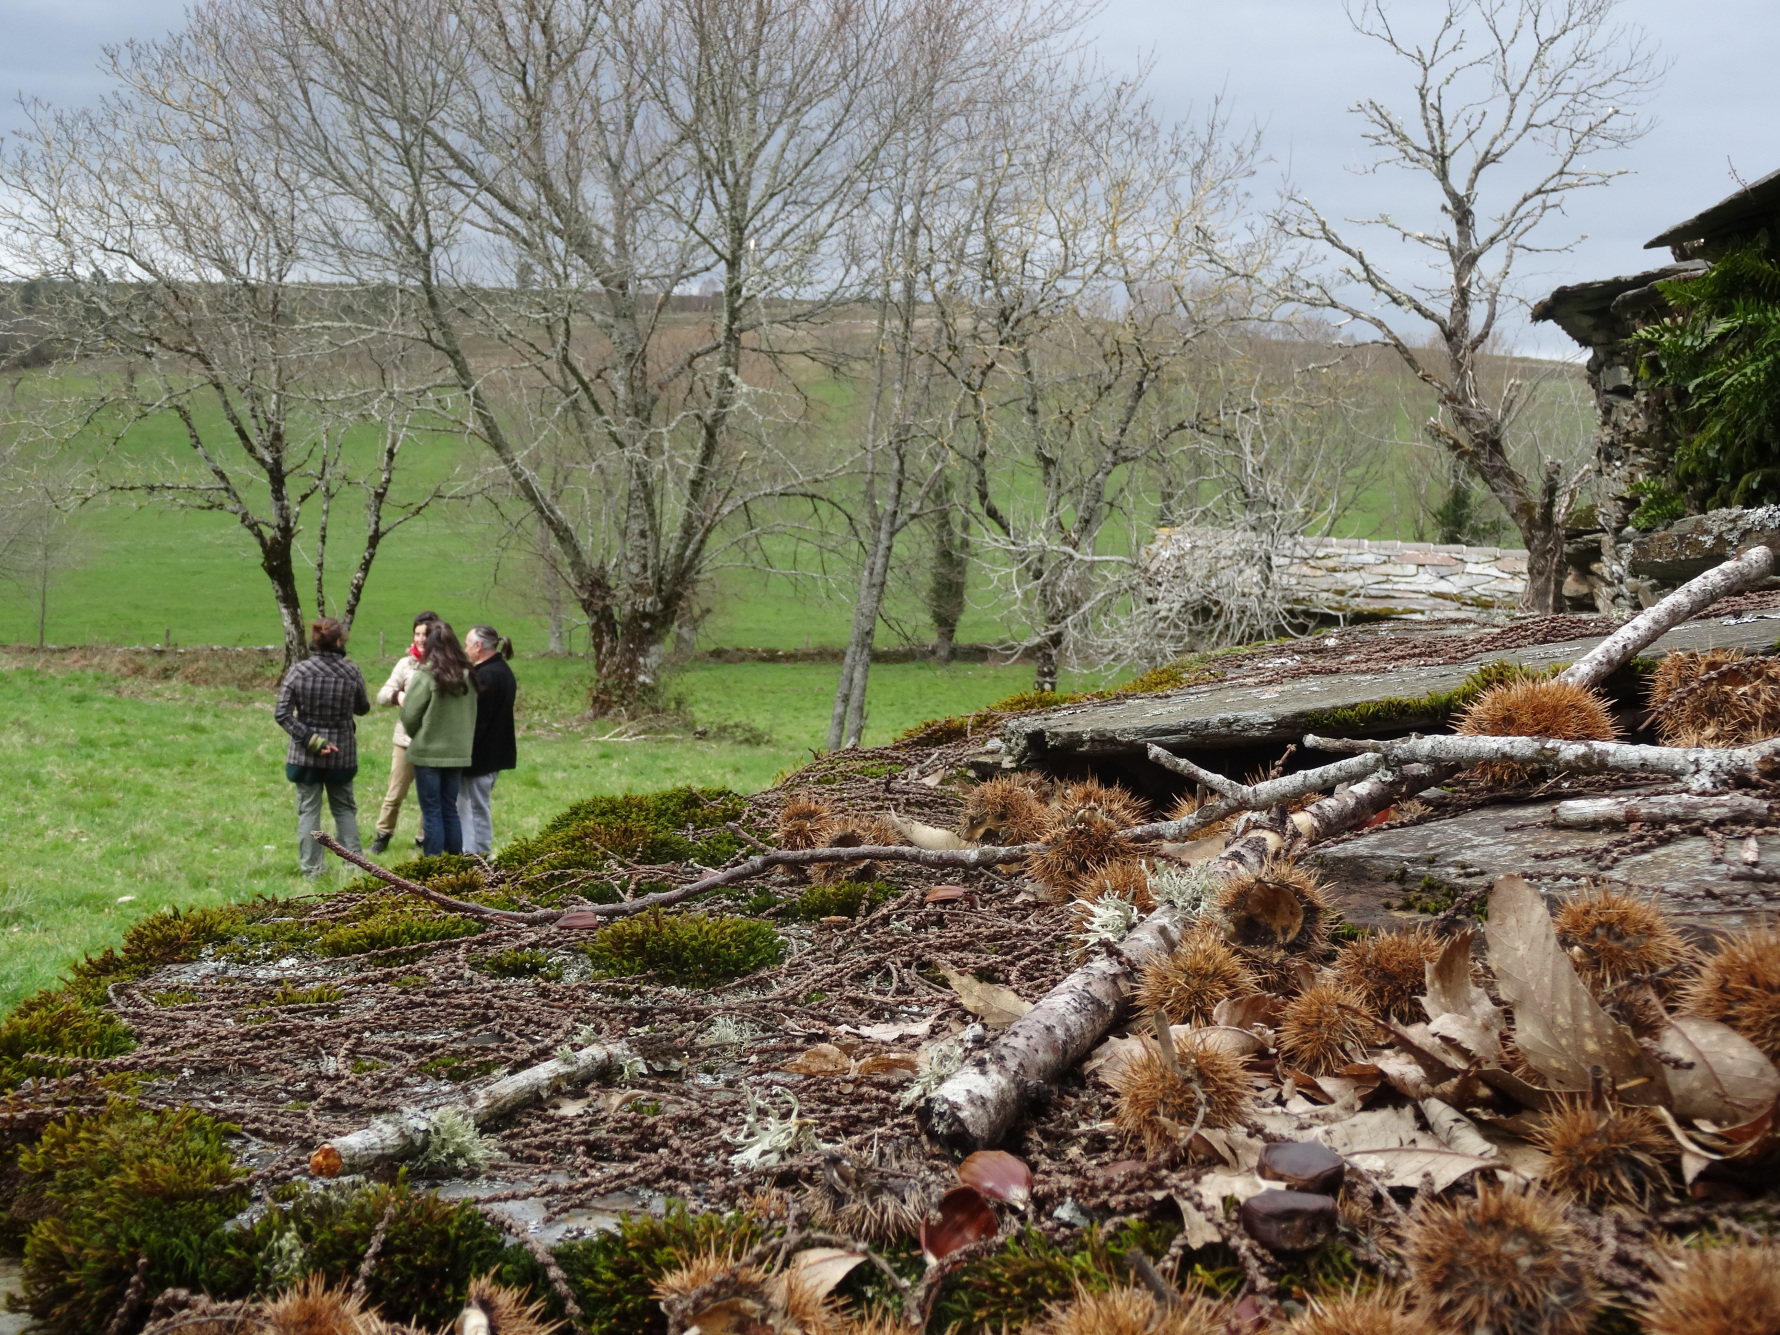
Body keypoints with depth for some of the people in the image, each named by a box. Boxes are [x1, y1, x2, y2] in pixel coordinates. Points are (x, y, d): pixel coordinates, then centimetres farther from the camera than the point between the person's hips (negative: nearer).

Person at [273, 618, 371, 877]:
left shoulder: (299, 671, -9)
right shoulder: (352, 672, -9)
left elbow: (282, 714, -12)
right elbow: (363, 708, 6)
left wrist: (311, 739, -14)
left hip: (305, 756, 0)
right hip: (342, 754, 0)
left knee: (308, 810, 8)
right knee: (344, 808, 17)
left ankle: (312, 868, 10)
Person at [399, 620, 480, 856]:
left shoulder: (425, 676, -14)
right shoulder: (467, 676, 2)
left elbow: (410, 716, -8)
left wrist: (416, 737, 11)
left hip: (428, 752, -5)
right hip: (457, 753, 5)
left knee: (432, 812, 3)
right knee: (450, 811, 14)